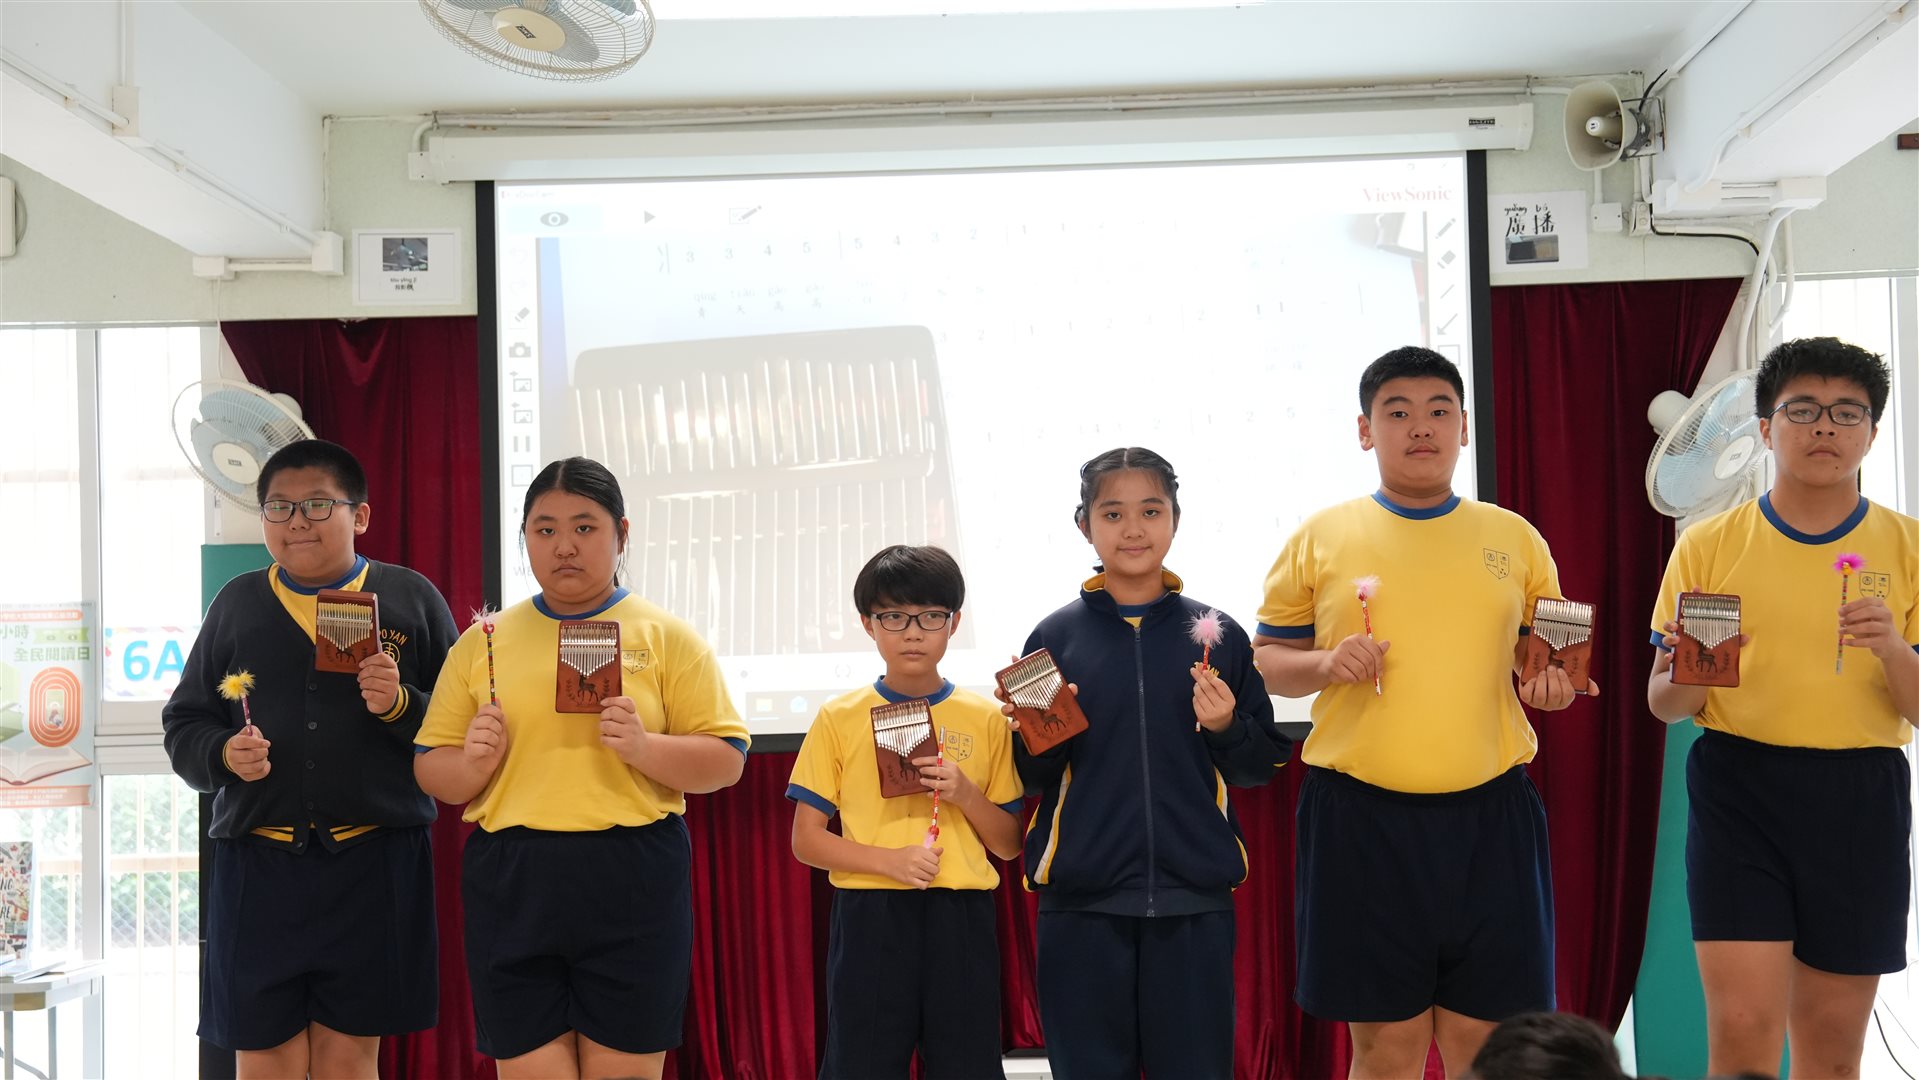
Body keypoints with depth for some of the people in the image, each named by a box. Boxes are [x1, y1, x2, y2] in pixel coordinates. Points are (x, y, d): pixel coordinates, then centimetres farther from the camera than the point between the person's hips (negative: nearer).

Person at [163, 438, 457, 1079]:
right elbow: (182, 724, 13)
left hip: (375, 864, -1)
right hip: (257, 867, 2)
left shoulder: (410, 598, 6)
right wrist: (222, 754, -7)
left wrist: (402, 706, -15)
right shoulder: (237, 604, 11)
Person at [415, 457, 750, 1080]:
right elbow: (432, 772, 14)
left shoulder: (667, 638, 5)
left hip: (631, 883, -1)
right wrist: (474, 762, -8)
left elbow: (726, 760, 1)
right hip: (510, 887, 2)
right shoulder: (483, 642, 11)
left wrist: (644, 748, -16)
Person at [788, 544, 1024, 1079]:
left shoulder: (986, 720, 6)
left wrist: (966, 793, -10)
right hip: (869, 918, -1)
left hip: (960, 919, 1)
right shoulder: (839, 718, 3)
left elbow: (1008, 844, 9)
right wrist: (888, 860, -14)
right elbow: (806, 840, 1)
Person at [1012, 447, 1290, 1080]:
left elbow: (1261, 766, 9)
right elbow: (1029, 777, 7)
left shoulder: (1218, 636, 5)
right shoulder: (1055, 637, 3)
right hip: (1082, 900, 0)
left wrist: (1226, 727, -10)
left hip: (1194, 899, 0)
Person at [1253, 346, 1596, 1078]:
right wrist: (1325, 665, -11)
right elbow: (1267, 660, 9)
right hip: (1361, 820, -1)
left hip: (1489, 816, 1)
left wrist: (1552, 683, -6)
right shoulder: (1319, 538, 3)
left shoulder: (1513, 537, 8)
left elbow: (1551, 652, 17)